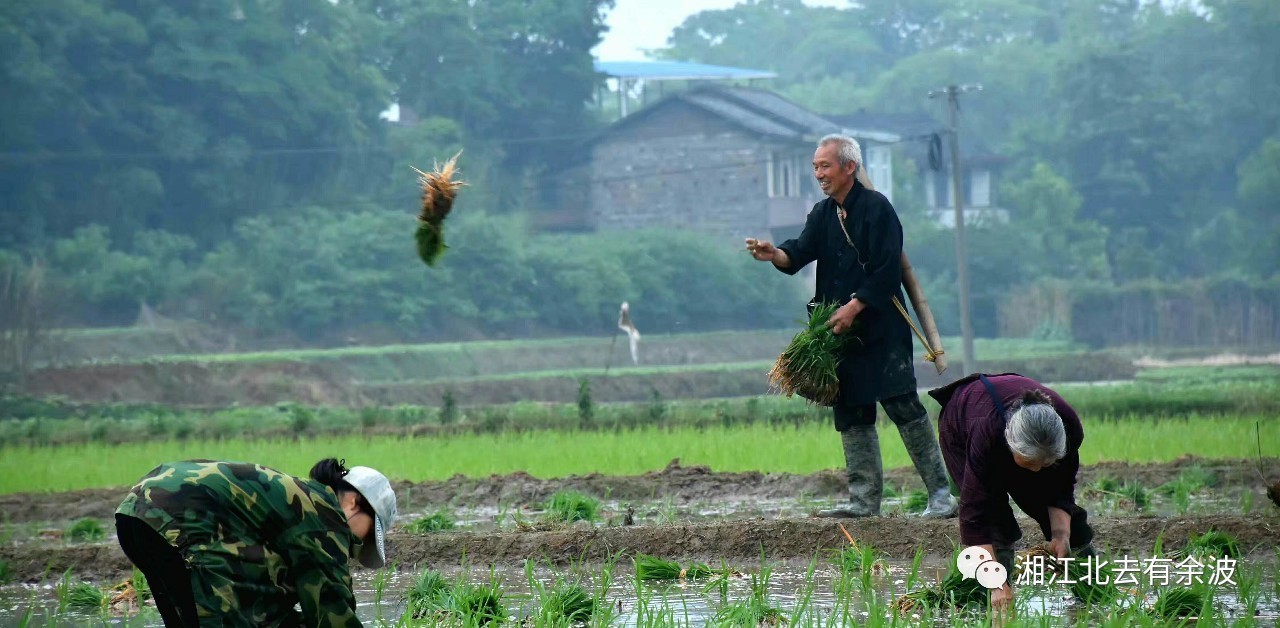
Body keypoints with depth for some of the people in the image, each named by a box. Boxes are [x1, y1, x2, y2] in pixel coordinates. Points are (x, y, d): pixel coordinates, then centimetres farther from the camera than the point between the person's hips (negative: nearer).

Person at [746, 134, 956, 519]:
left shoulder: (876, 208, -7)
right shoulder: (823, 215, 14)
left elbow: (886, 271, -13)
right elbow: (800, 253, 1)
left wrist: (854, 307, -19)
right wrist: (774, 254, -21)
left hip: (882, 329, -7)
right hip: (842, 331, 7)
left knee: (903, 406, -10)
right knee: (852, 414, 7)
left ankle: (940, 494, -6)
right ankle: (865, 499, 12)